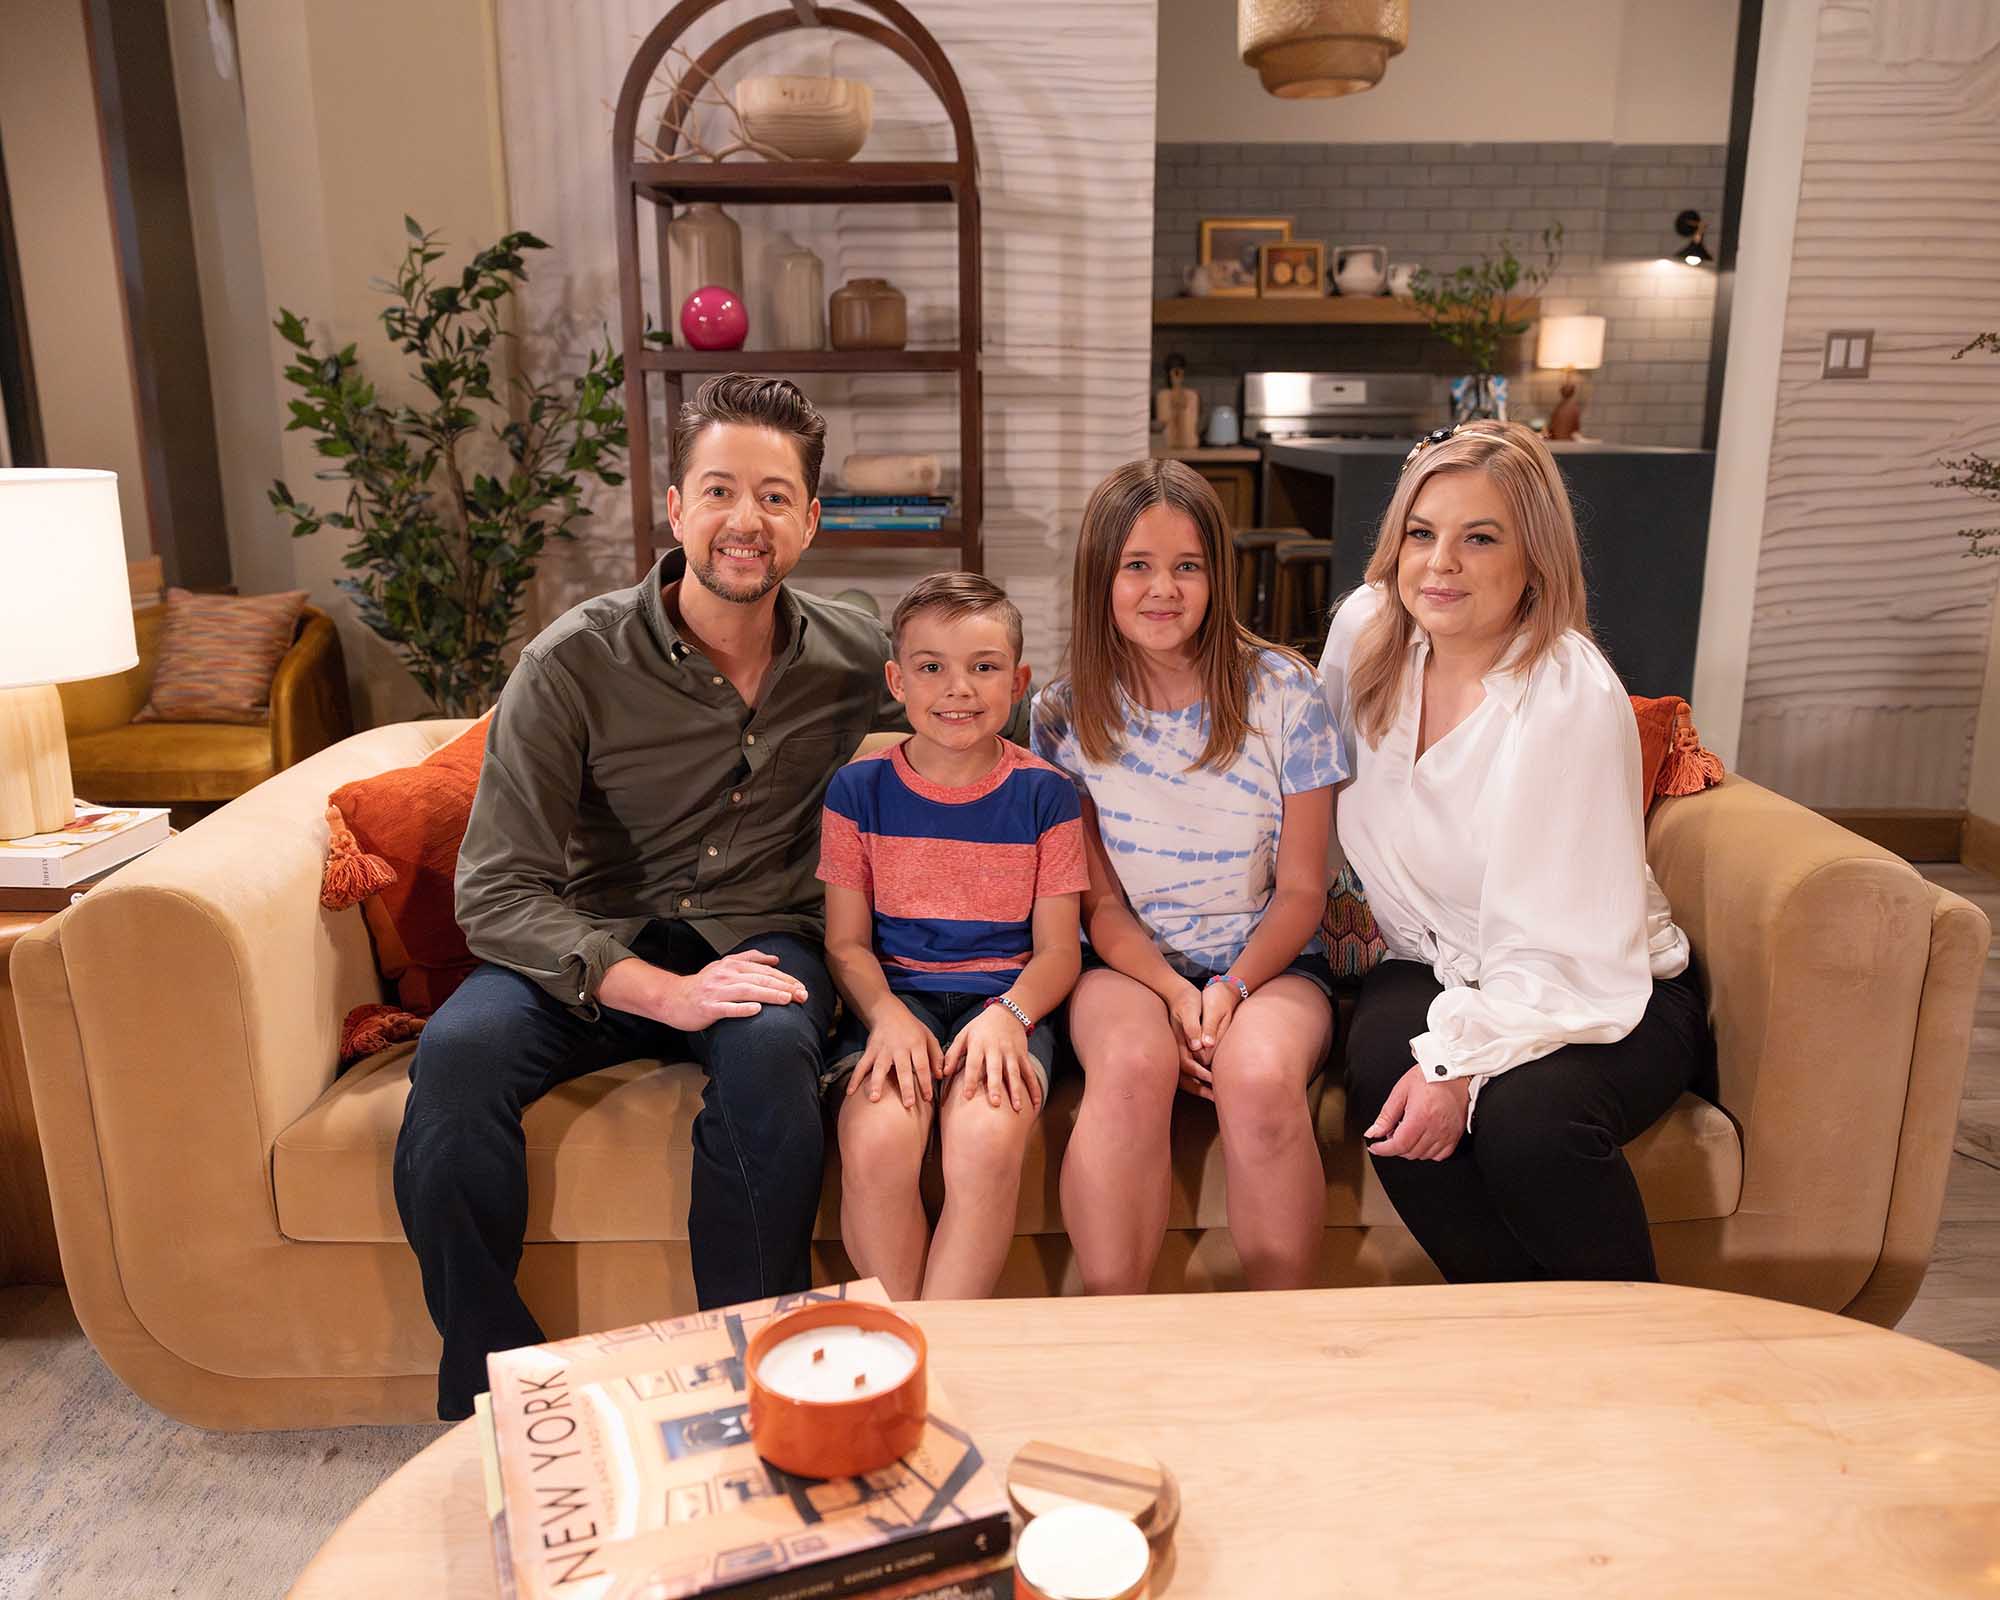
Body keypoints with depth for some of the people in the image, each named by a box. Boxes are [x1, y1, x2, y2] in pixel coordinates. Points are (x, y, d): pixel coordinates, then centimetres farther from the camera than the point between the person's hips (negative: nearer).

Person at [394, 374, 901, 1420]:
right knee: (458, 1053, -29)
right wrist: (663, 990, -28)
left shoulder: (856, 660, -1)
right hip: (601, 951, 0)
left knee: (770, 1050, -34)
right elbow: (496, 892, -13)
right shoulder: (575, 663, -10)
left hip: (760, 939, 1)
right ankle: (489, 1398, -9)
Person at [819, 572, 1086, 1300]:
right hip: (893, 997, 1)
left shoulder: (1044, 794, 5)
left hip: (1003, 999, 0)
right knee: (875, 1145, -29)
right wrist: (888, 1016, -15)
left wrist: (1006, 1015, -16)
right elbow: (846, 944, 5)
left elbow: (1057, 949, 4)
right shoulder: (859, 789, 6)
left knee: (987, 1144, -31)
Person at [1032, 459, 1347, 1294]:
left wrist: (1232, 989, -17)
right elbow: (1100, 903, 1)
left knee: (1258, 1075, -33)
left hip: (1269, 960, 0)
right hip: (1130, 963, 1)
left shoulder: (1281, 693, -3)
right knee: (1133, 1065, -34)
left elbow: (1301, 891, 0)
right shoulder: (1065, 714, 0)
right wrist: (1174, 993, -17)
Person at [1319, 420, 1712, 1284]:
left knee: (1527, 1118, -34)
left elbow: (1566, 948, -22)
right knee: (1382, 1069, -29)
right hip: (1435, 967, 4)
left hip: (1600, 993, -4)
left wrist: (1460, 1062, -30)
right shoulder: (1366, 630, -4)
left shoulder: (1575, 696, -21)